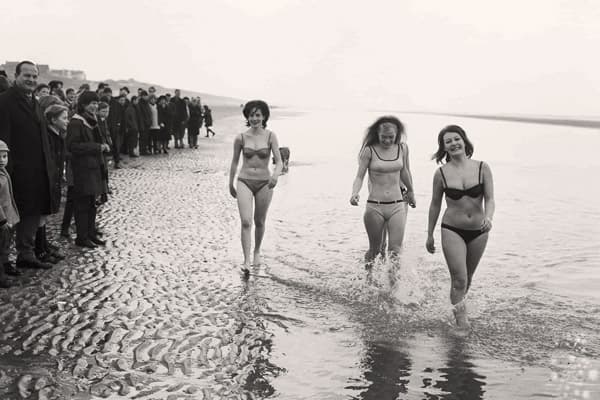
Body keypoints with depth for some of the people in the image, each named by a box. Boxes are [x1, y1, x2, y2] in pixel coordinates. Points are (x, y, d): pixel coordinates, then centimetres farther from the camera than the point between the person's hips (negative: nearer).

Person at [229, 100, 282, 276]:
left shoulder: (270, 136, -5)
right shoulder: (241, 138, -2)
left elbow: (279, 161, -8)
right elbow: (234, 162, 9)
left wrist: (275, 175, -29)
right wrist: (230, 184, 16)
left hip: (264, 183, 1)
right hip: (244, 182, -1)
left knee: (259, 222, 15)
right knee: (246, 222, -15)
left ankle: (257, 252, 39)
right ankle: (246, 261, -14)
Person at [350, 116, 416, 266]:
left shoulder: (402, 148, 4)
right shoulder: (369, 150, -5)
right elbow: (359, 176, -6)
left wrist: (410, 191, 33)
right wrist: (355, 193, -25)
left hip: (397, 206, 2)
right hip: (374, 207, -2)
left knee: (395, 250, -6)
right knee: (374, 250, 9)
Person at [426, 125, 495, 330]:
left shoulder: (482, 168, -5)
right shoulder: (441, 173, -6)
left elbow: (489, 199, -6)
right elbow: (435, 205, 4)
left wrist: (488, 217, -28)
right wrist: (430, 235, 9)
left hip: (478, 231, 2)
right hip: (452, 230, -2)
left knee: (468, 278, 18)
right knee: (459, 280, -11)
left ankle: (457, 305, 42)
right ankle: (462, 321, -3)